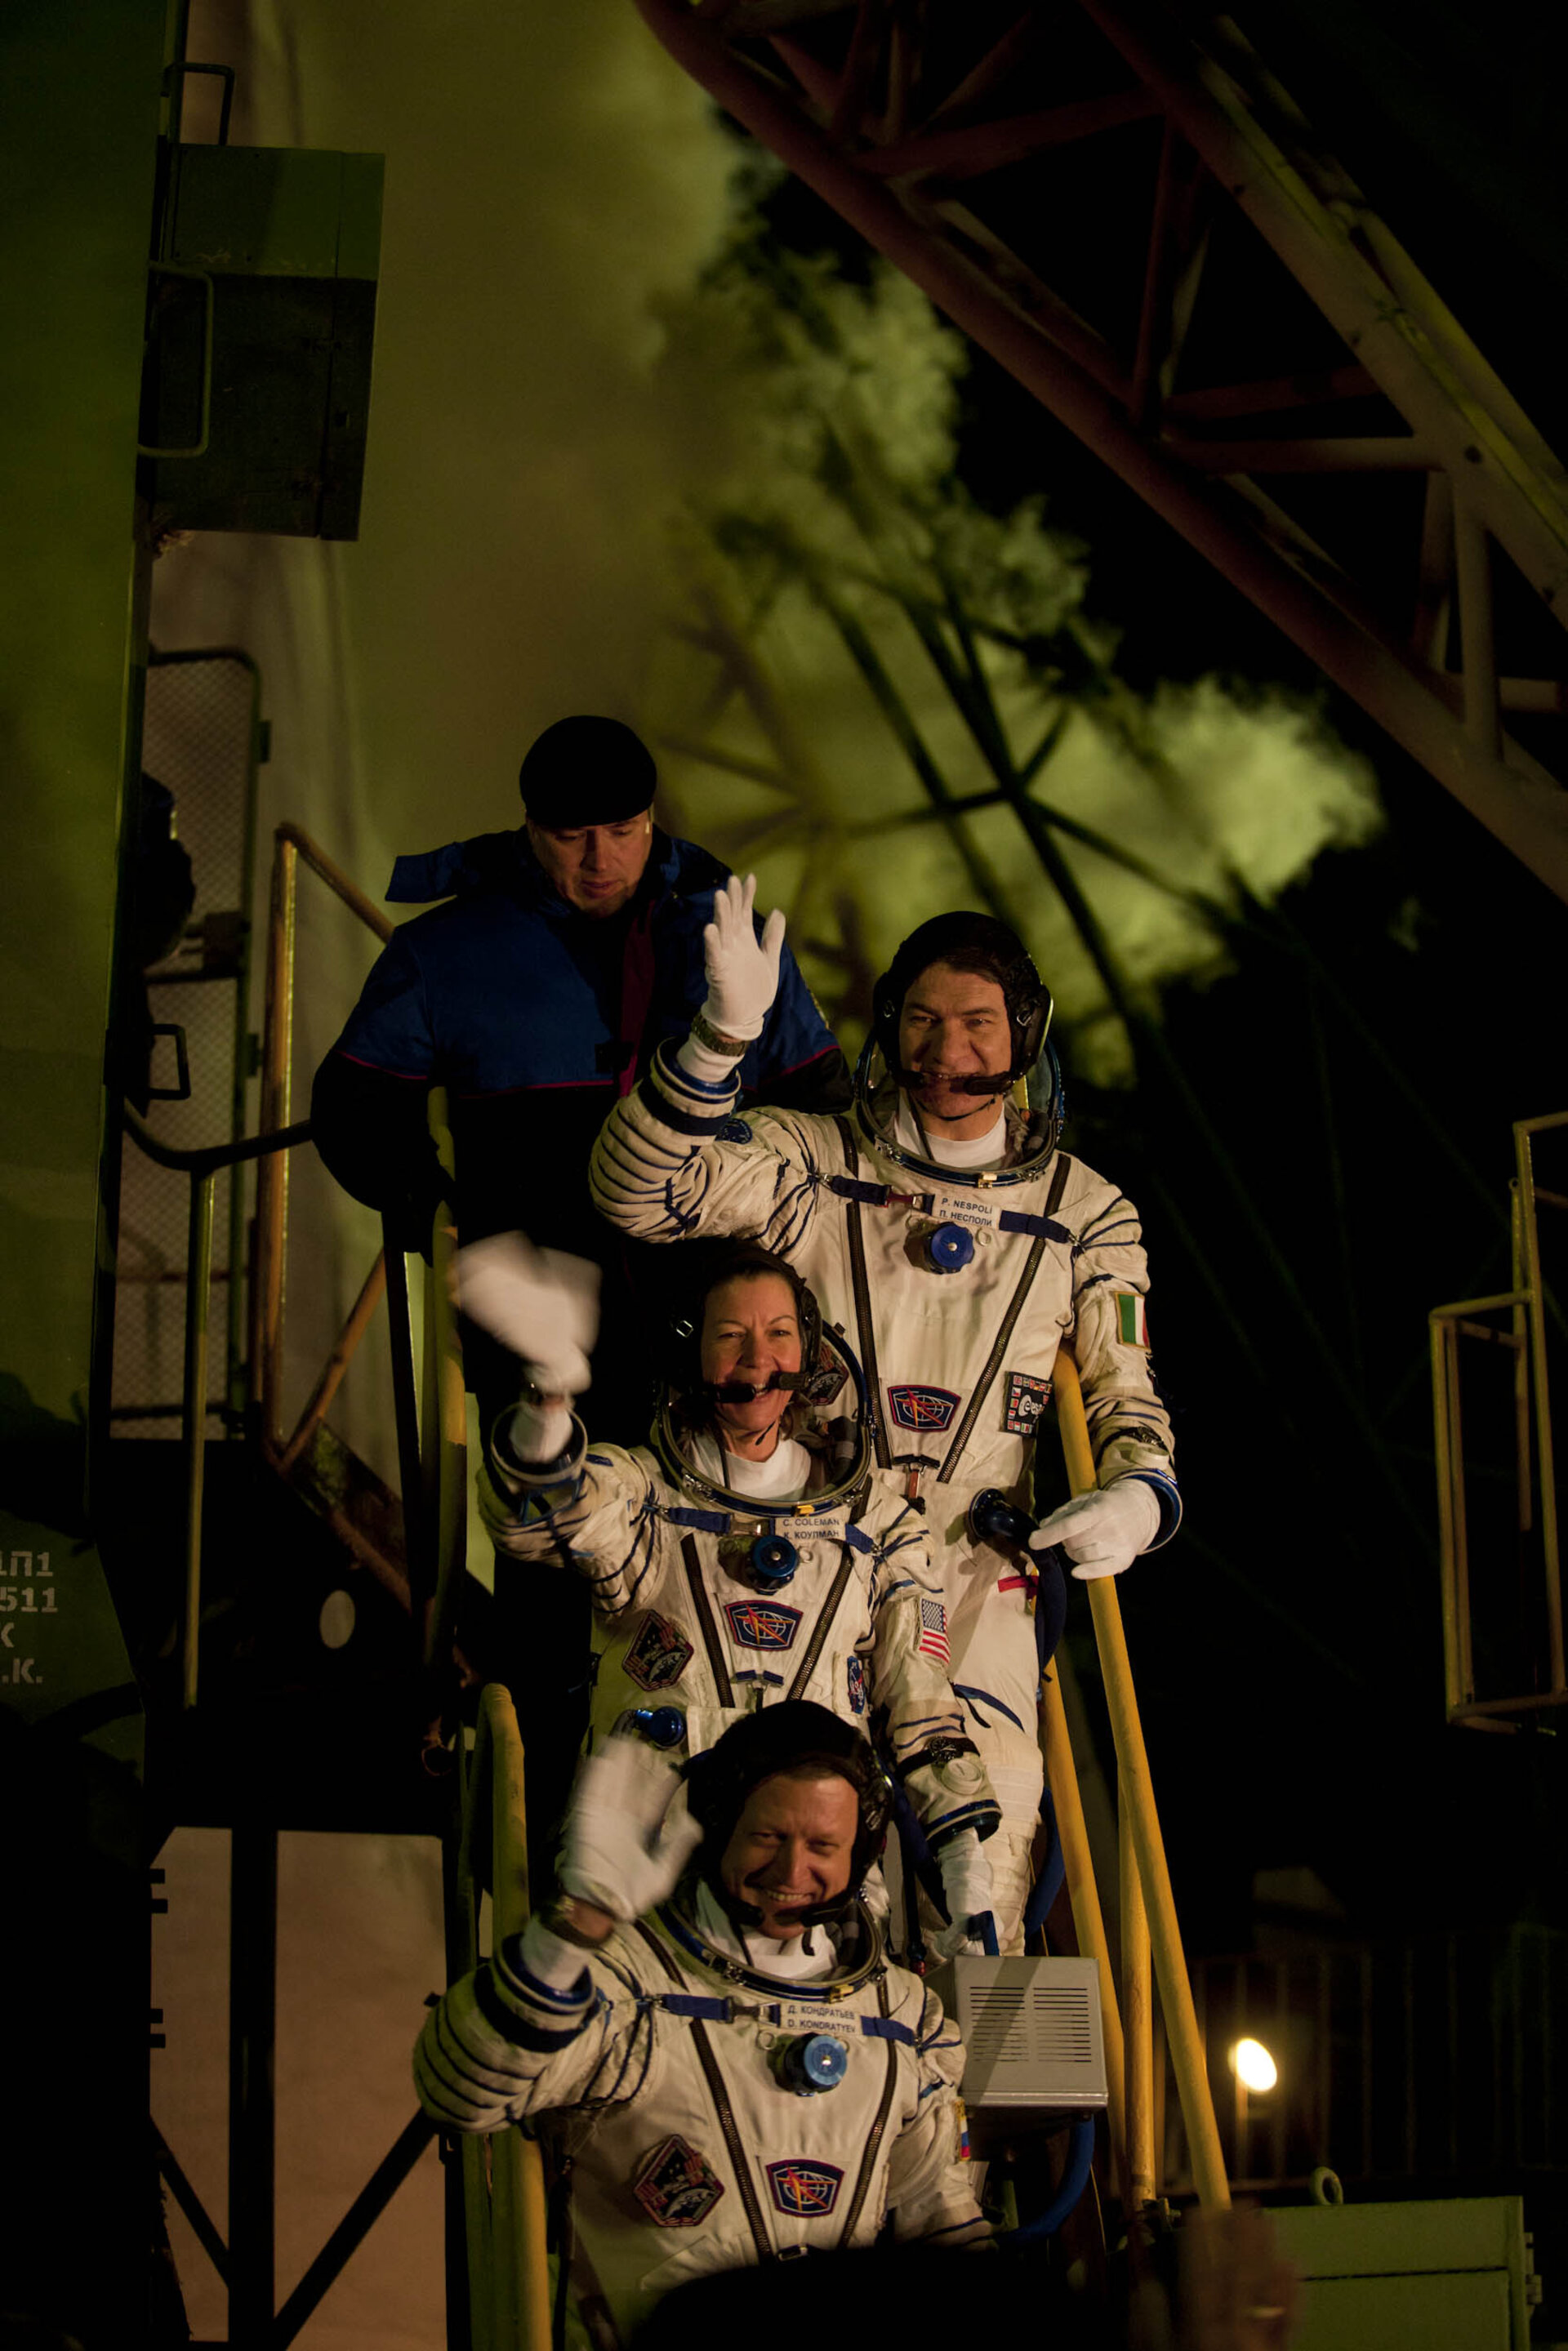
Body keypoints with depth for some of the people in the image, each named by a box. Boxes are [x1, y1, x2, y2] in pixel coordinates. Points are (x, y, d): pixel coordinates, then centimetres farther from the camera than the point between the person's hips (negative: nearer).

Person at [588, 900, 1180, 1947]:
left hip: (976, 1600, 2)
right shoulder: (812, 1163, 3)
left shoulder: (1085, 1213, 11)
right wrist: (723, 1036, -26)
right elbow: (640, 1191, -12)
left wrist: (1139, 1493, -10)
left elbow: (1125, 1391, 14)